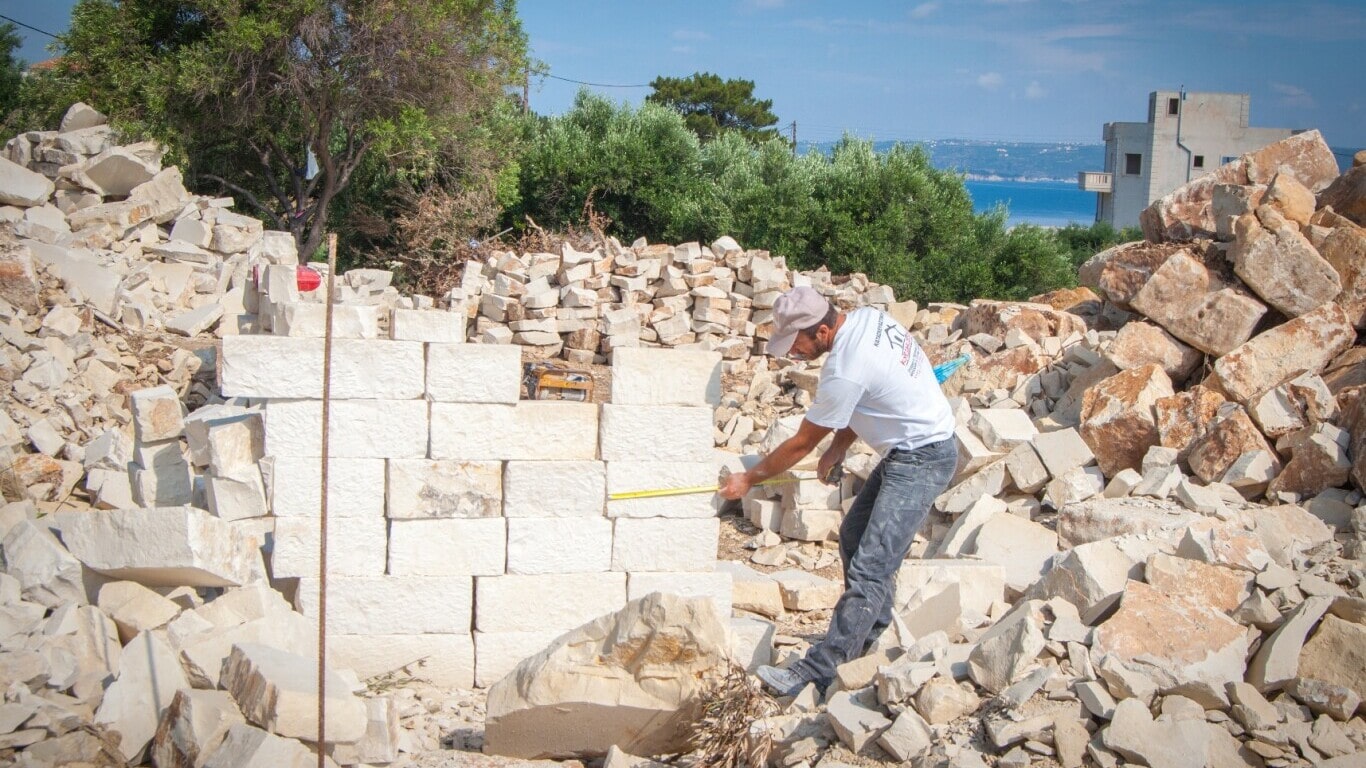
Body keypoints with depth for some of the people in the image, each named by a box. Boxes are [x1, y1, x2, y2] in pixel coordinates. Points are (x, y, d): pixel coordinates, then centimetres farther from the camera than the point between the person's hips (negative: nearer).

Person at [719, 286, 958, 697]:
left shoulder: (845, 371, -26)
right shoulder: (867, 317, -1)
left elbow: (801, 444, -14)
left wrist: (748, 480, -2)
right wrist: (839, 447, 5)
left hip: (921, 461, -11)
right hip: (908, 450, 11)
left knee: (870, 568, -14)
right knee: (855, 537, 19)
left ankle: (816, 673, -18)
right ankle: (867, 638, 31)